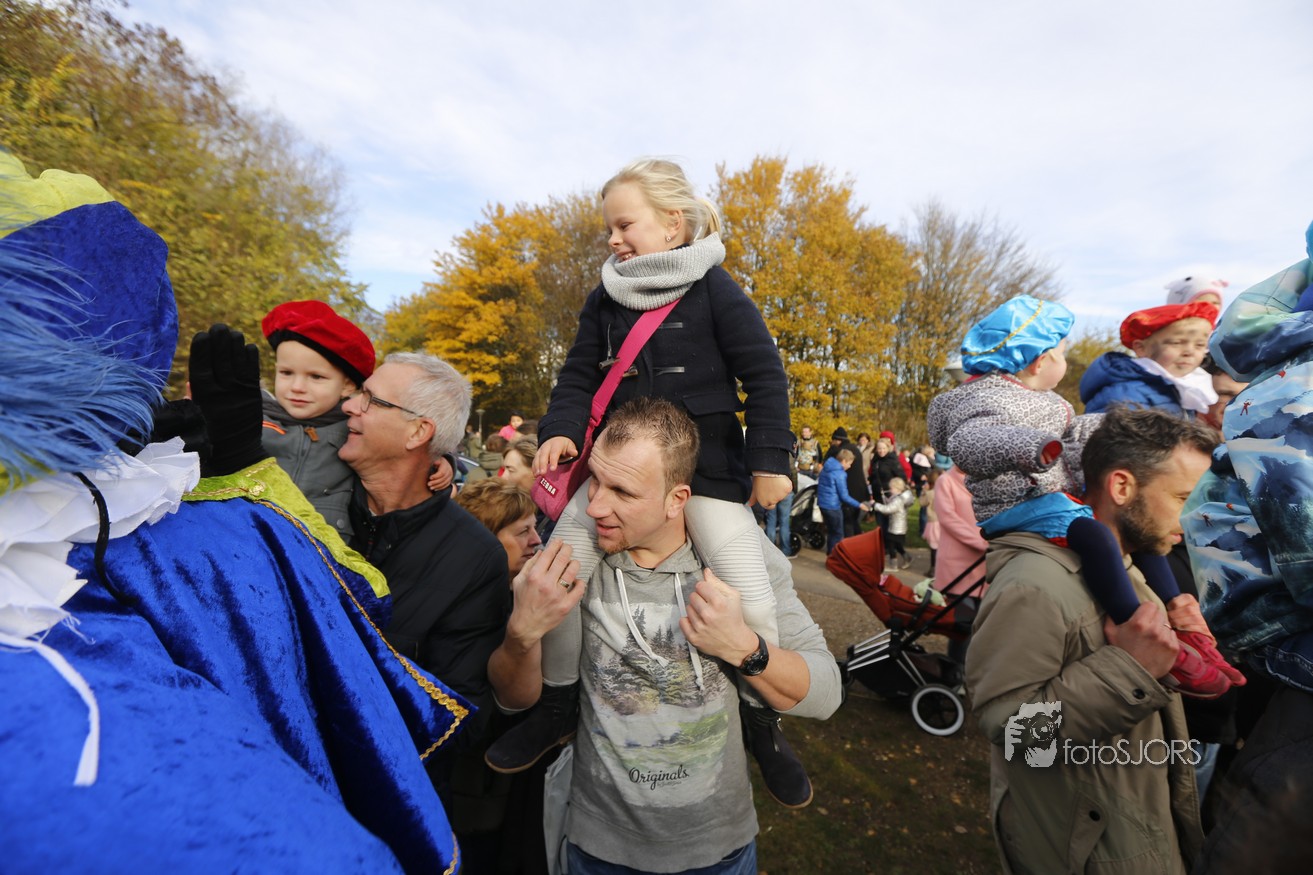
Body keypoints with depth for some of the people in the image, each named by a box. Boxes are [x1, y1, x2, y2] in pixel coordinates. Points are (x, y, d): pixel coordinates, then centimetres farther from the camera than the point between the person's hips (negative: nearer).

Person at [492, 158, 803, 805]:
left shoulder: (713, 289, -2)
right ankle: (559, 703, 20)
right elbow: (578, 378, 9)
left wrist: (769, 460, -10)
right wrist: (560, 431, -10)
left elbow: (765, 376, -3)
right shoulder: (604, 300, 11)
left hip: (706, 460, -3)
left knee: (749, 597, -10)